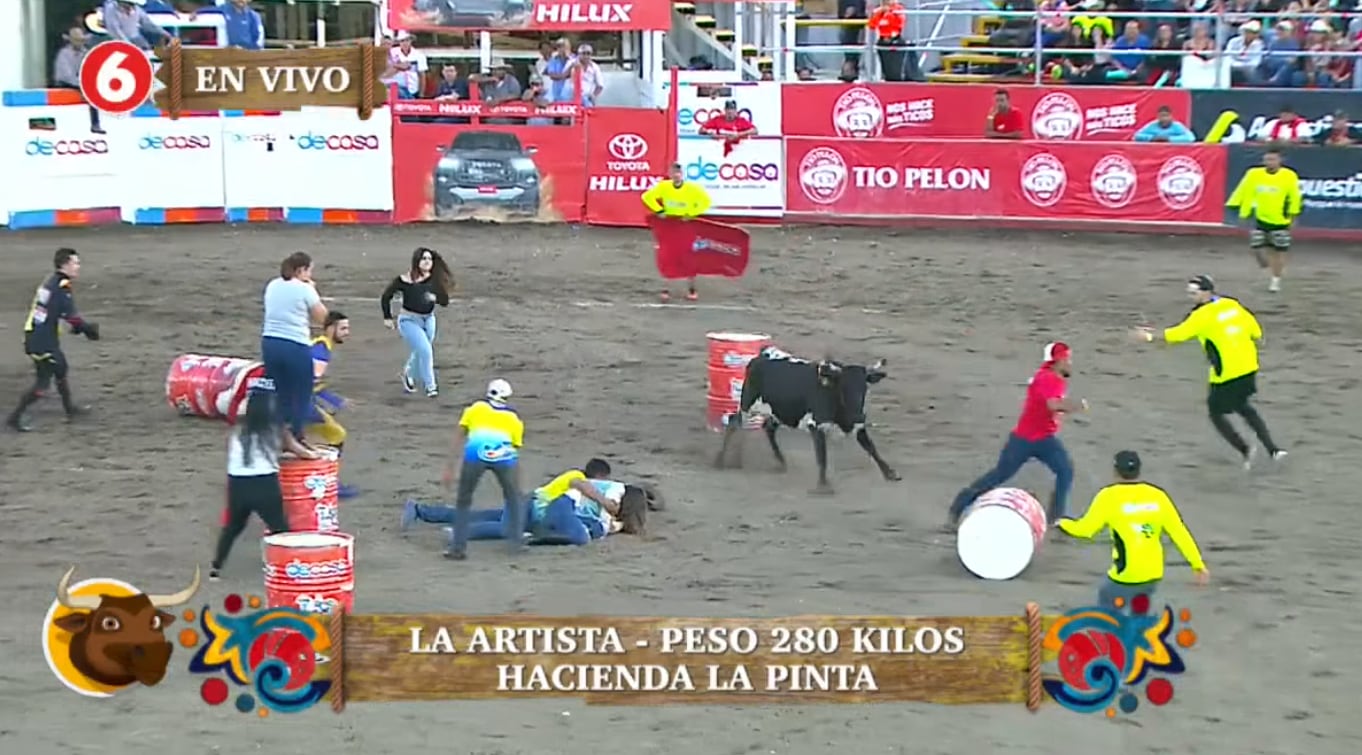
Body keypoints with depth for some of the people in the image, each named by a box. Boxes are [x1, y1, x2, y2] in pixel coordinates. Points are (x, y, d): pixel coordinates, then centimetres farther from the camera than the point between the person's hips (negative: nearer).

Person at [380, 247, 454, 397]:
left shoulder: (435, 280, -8)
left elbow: (445, 301, -8)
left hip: (428, 320, 5)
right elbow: (386, 296, -5)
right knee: (425, 351, -17)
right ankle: (430, 386, -6)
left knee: (420, 352, 20)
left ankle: (408, 374, 50)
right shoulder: (405, 280, -17)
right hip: (409, 320, -5)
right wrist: (387, 317, -5)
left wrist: (436, 298, -29)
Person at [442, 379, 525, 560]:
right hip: (504, 454, 1)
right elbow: (516, 451, 31)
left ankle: (458, 547, 12)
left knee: (463, 500, 18)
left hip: (476, 452, -1)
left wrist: (450, 468, 20)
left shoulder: (476, 408, 29)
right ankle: (515, 541, 22)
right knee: (514, 498, 26)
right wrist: (516, 488, 38)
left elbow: (459, 438, 21)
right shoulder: (514, 416, 31)